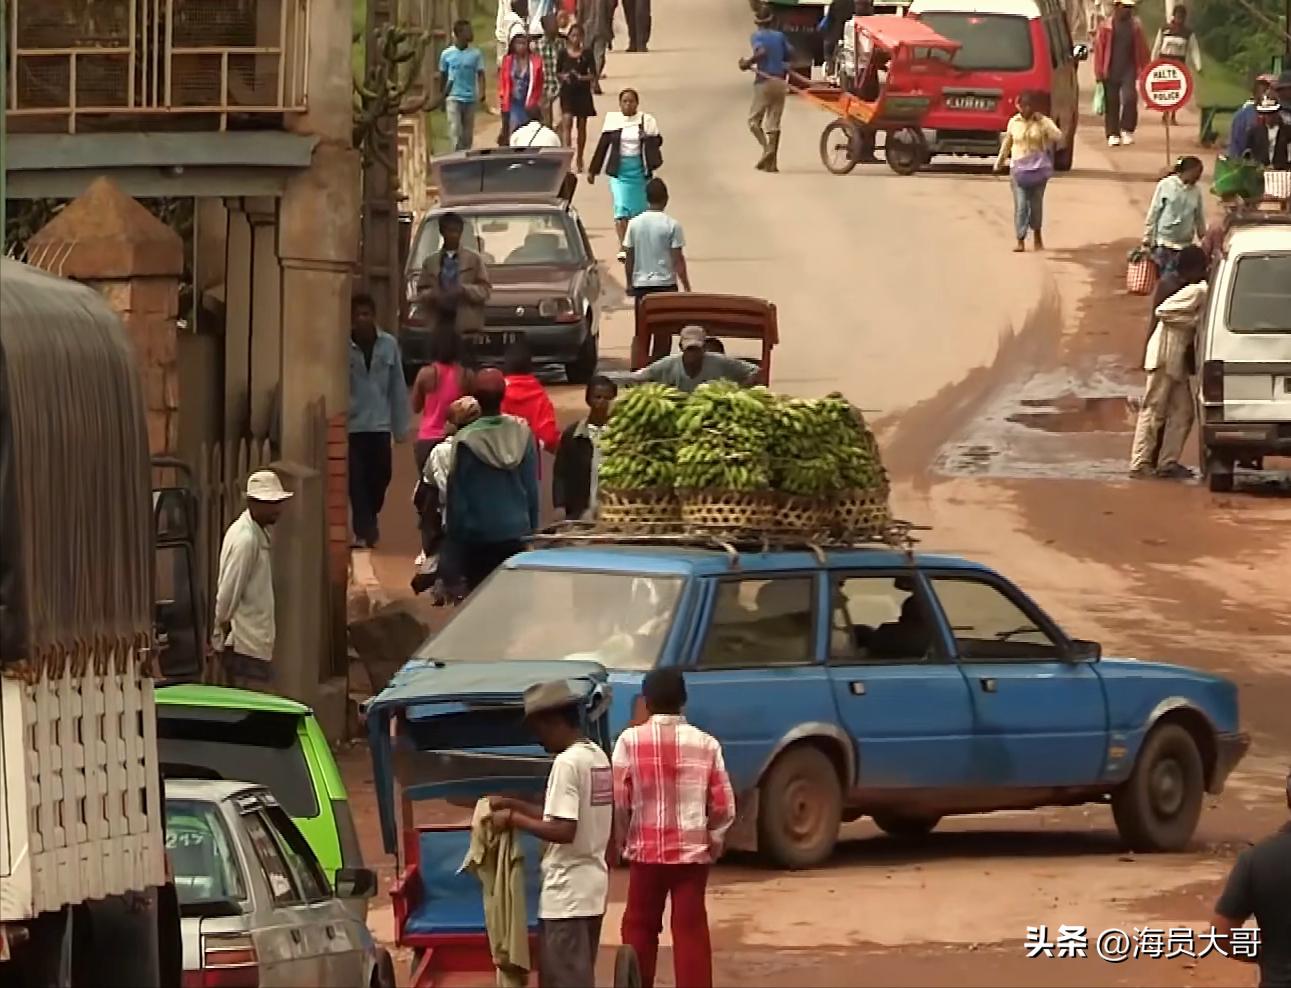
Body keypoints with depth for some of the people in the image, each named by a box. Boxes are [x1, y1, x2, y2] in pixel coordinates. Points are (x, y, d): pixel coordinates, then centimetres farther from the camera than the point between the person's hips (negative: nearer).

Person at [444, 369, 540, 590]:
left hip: (477, 534, -3)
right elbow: (532, 488, 4)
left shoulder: (466, 441, -14)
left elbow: (456, 494, -7)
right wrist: (532, 528, 15)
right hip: (516, 531, 3)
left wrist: (454, 533, 3)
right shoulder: (523, 434, -4)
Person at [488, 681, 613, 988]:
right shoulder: (596, 756, 12)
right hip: (590, 885, 10)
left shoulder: (568, 762, -18)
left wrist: (513, 819, -13)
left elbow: (563, 830, -24)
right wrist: (514, 804, 14)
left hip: (568, 891, -10)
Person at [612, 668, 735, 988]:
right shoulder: (706, 744, -2)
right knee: (692, 929, 3)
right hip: (693, 851, 1)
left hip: (646, 850, -1)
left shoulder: (630, 740, -7)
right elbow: (723, 806, -1)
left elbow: (618, 801, -7)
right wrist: (713, 842, 13)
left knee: (640, 927, 12)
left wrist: (621, 841, 8)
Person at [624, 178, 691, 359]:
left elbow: (629, 258, 3)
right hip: (665, 283, -3)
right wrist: (687, 287, -1)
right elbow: (678, 259, -9)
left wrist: (629, 283, 15)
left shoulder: (635, 224, -1)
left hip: (641, 284, 3)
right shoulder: (672, 225, -10)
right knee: (663, 333, 4)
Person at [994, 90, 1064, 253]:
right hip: (1019, 167, 1)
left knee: (1036, 203, 5)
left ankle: (1037, 235, 24)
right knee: (1021, 204, -7)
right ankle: (1020, 240, -3)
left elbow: (1058, 136, -16)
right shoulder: (1013, 122, 4)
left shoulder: (1042, 122, -4)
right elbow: (1007, 142, 18)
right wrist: (1000, 161, 25)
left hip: (1038, 167, -1)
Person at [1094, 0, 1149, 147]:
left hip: (1129, 70, 0)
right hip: (1111, 71, 0)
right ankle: (1113, 134, 13)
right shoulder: (1106, 26, -2)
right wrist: (1099, 73, -5)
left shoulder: (1136, 26, 4)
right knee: (1111, 103, 4)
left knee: (1130, 98, -14)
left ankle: (1127, 130, 2)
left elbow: (1142, 49, 7)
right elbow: (1099, 49, -2)